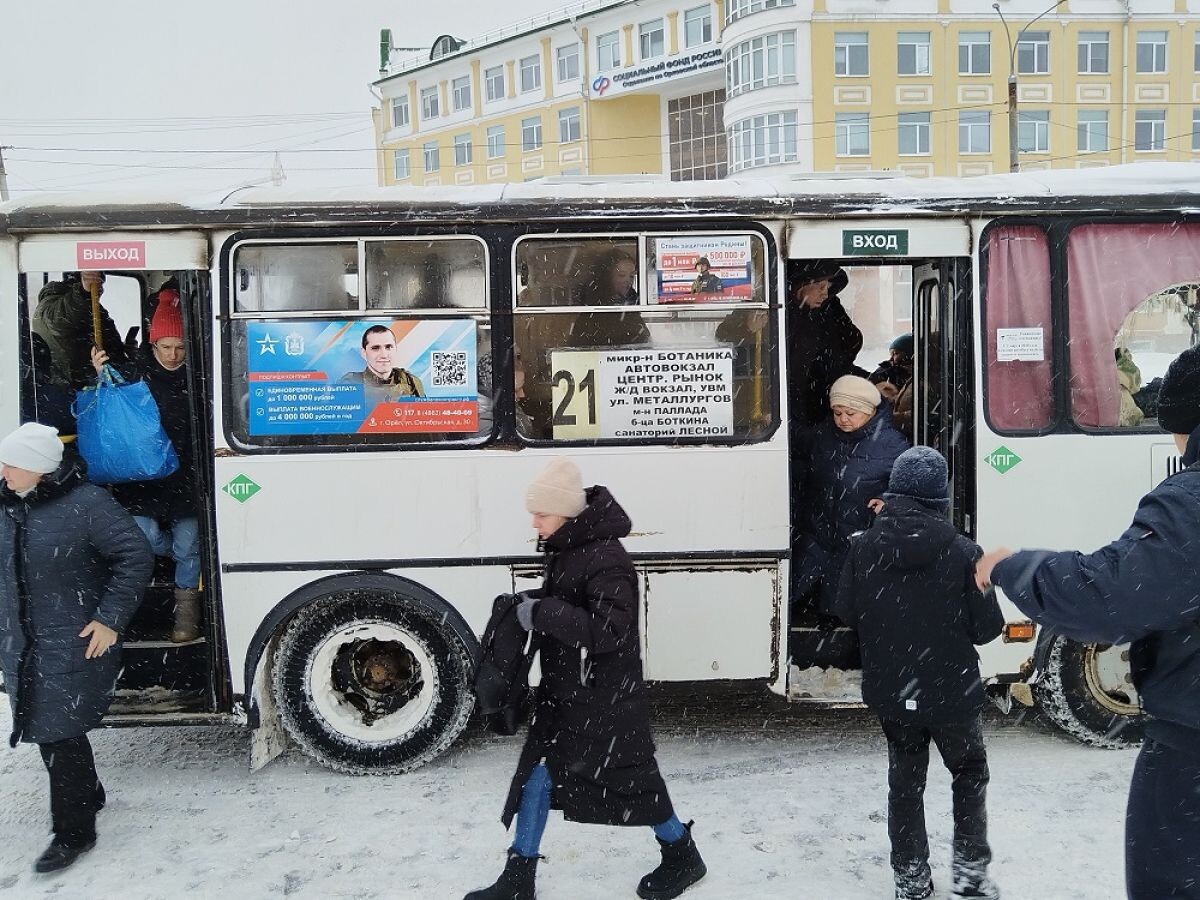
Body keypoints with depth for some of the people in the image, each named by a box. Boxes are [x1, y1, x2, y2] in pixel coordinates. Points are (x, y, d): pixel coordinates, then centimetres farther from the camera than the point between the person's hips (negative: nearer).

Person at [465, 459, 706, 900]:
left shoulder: (606, 561, -25)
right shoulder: (564, 551, 4)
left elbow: (608, 630, -32)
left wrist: (542, 614, -30)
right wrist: (531, 600, 2)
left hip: (605, 698, -9)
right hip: (564, 691, 9)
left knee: (632, 780, 7)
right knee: (538, 773, 10)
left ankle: (683, 856, 32)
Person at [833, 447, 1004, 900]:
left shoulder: (863, 547, -11)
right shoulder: (962, 552, -17)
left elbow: (846, 613, -3)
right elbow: (987, 626, -10)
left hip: (890, 691, 2)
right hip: (952, 691, -2)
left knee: (905, 781, 18)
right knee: (969, 774, 22)